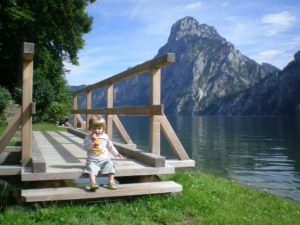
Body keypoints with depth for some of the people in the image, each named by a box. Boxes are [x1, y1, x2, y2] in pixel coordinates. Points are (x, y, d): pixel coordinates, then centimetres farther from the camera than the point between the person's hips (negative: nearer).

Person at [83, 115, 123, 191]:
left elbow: (110, 146, 20)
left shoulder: (105, 137, 8)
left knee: (110, 165, -23)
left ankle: (111, 182, -15)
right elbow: (86, 147, -11)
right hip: (92, 160, -2)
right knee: (91, 167, -31)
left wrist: (116, 153, 13)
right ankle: (93, 183, -42)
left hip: (104, 159, 2)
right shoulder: (88, 137, 0)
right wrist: (92, 140, -23)